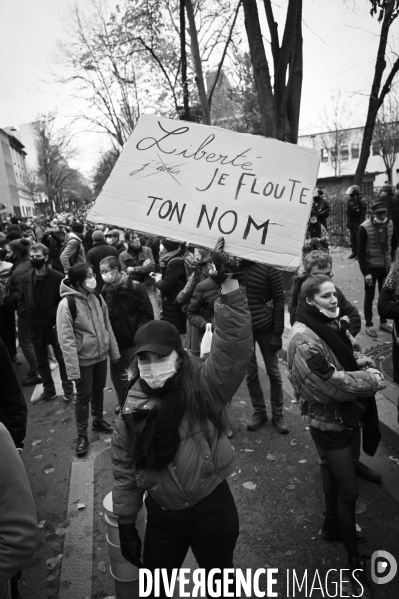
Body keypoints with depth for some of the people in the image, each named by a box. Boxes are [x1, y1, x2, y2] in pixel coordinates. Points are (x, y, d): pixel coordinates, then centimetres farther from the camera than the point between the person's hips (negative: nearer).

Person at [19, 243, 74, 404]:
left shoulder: (57, 277, -13)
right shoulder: (26, 278, 2)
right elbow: (21, 301, 10)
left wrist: (55, 318, -16)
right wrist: (28, 317, -2)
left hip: (55, 326, -5)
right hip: (35, 328, 5)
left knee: (62, 359, 9)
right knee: (41, 362, 16)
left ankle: (68, 390, 24)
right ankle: (49, 390, 32)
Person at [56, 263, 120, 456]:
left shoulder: (97, 298, -2)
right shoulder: (67, 303, -20)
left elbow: (107, 327, 6)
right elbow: (66, 339, -20)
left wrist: (114, 351, 8)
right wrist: (73, 368, -21)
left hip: (101, 354, 5)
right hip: (83, 359, -5)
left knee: (99, 389, 19)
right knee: (83, 395, 6)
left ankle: (98, 421, 40)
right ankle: (82, 435, 22)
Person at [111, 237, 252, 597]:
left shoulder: (205, 385, -20)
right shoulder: (133, 408, -9)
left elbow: (235, 347, -35)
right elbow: (124, 469, 1)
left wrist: (228, 283, -43)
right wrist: (126, 524, 6)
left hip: (212, 509, -3)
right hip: (162, 515, 3)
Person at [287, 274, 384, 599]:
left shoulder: (330, 323, 0)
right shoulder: (304, 340, -28)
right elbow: (332, 382, -28)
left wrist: (362, 365, -9)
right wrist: (373, 380, -17)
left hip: (341, 415, 9)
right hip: (329, 421, -8)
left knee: (333, 470, 26)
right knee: (349, 489, 4)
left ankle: (332, 526, 49)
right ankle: (356, 563, 25)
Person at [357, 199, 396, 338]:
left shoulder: (390, 224, -3)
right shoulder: (364, 228, -19)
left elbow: (394, 242, 16)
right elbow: (360, 252, -18)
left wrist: (390, 255, 7)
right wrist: (365, 272, -20)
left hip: (386, 267, 5)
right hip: (371, 268, -5)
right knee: (369, 297, 7)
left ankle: (383, 322, 30)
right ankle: (369, 325, 20)